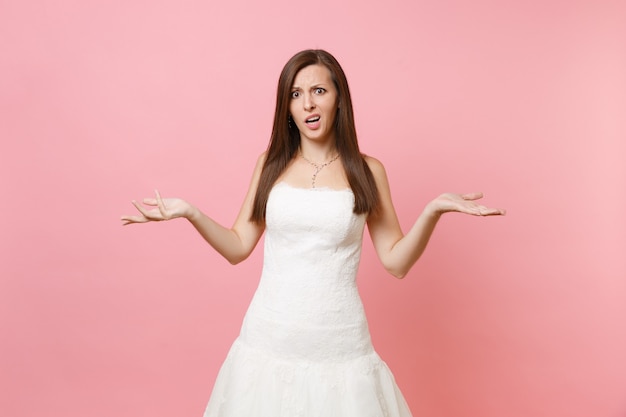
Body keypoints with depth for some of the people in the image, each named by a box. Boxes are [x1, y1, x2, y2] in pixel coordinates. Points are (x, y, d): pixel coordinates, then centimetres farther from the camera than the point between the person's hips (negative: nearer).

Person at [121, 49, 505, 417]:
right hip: (268, 341, 2)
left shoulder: (367, 172, 0)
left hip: (338, 346, -1)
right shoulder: (272, 164, 4)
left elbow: (397, 261, -1)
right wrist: (189, 212, -8)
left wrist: (433, 210, -15)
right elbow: (238, 248, 5)